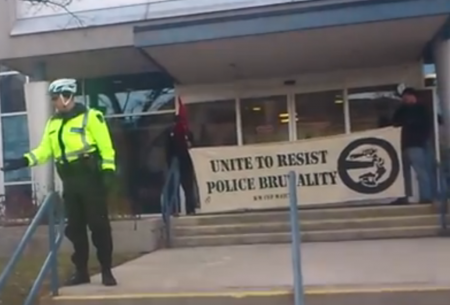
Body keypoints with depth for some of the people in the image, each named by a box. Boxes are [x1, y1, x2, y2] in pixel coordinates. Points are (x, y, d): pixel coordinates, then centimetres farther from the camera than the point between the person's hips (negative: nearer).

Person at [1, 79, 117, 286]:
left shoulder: (90, 117, -6)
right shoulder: (53, 123, 14)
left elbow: (106, 147, -9)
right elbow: (44, 150, 10)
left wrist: (108, 172, -16)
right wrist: (23, 161, -4)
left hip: (91, 179, -6)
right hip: (70, 182, 7)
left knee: (99, 225, -2)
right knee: (75, 227, 10)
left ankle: (106, 271, 5)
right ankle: (81, 271, 20)